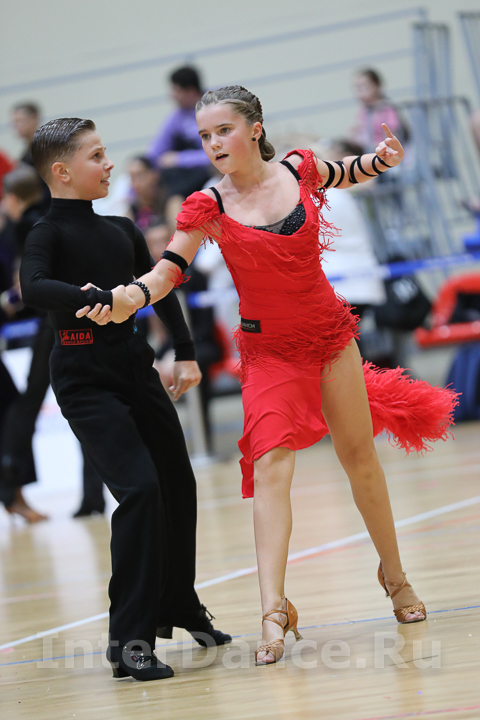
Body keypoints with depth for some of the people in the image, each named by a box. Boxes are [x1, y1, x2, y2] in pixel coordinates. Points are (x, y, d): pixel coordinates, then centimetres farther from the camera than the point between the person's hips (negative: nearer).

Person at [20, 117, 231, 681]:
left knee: (177, 486, 13)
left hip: (136, 369, 7)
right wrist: (97, 298, -42)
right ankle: (129, 639, -15)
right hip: (85, 381, -7)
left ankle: (180, 607, 36)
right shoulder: (49, 233, -8)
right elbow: (32, 287, -29)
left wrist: (186, 353, 21)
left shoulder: (122, 231, 12)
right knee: (139, 489, -19)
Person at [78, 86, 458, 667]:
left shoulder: (299, 170, -5)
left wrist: (381, 159, -2)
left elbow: (346, 173, 18)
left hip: (330, 333, 3)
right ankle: (274, 610, -26)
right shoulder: (210, 206, -12)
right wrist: (128, 298, -39)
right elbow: (169, 270, -19)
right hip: (269, 349, -2)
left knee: (359, 454, 13)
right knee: (271, 465, -19)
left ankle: (394, 574, 33)